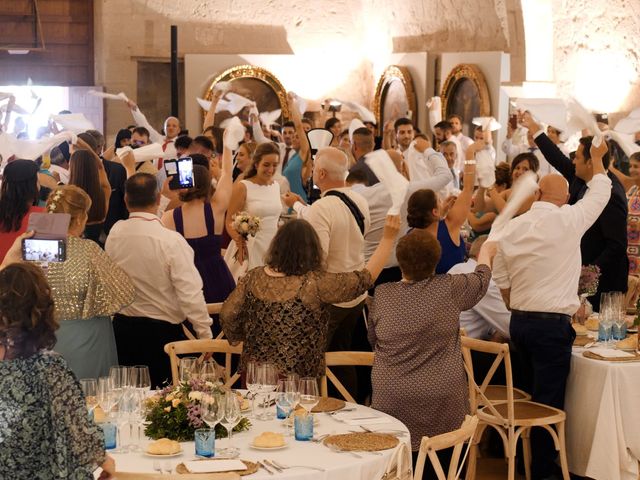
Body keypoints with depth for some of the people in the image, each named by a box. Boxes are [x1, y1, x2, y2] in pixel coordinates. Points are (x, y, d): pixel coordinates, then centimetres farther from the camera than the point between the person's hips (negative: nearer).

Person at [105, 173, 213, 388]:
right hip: (163, 330, -4)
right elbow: (190, 292, -18)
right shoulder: (171, 241, -17)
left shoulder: (114, 235, -5)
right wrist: (205, 334, -12)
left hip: (123, 328, 4)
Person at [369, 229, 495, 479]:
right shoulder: (449, 288, -6)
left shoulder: (382, 294, -3)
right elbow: (481, 279, 15)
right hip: (444, 405, 0)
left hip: (392, 402, 0)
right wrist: (486, 252, 35)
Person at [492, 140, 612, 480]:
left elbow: (501, 280, 10)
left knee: (531, 395, 18)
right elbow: (600, 192, 8)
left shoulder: (511, 228, 4)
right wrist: (597, 159, 26)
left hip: (519, 321, 6)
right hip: (553, 323, -6)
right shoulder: (568, 220, -9)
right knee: (548, 401, 0)